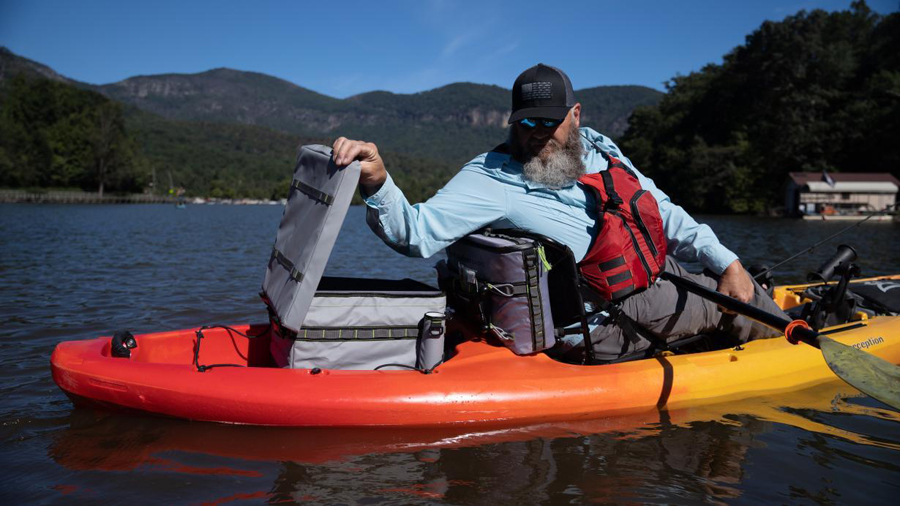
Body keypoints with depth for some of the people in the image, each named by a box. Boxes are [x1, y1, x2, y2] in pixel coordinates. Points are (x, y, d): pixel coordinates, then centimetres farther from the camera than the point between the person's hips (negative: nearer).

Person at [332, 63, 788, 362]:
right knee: (731, 303, 2)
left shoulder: (597, 148, 6)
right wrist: (377, 183, -44)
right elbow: (417, 233, -25)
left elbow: (661, 212, 10)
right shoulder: (492, 177, -15)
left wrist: (727, 261, 5)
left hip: (655, 273, 7)